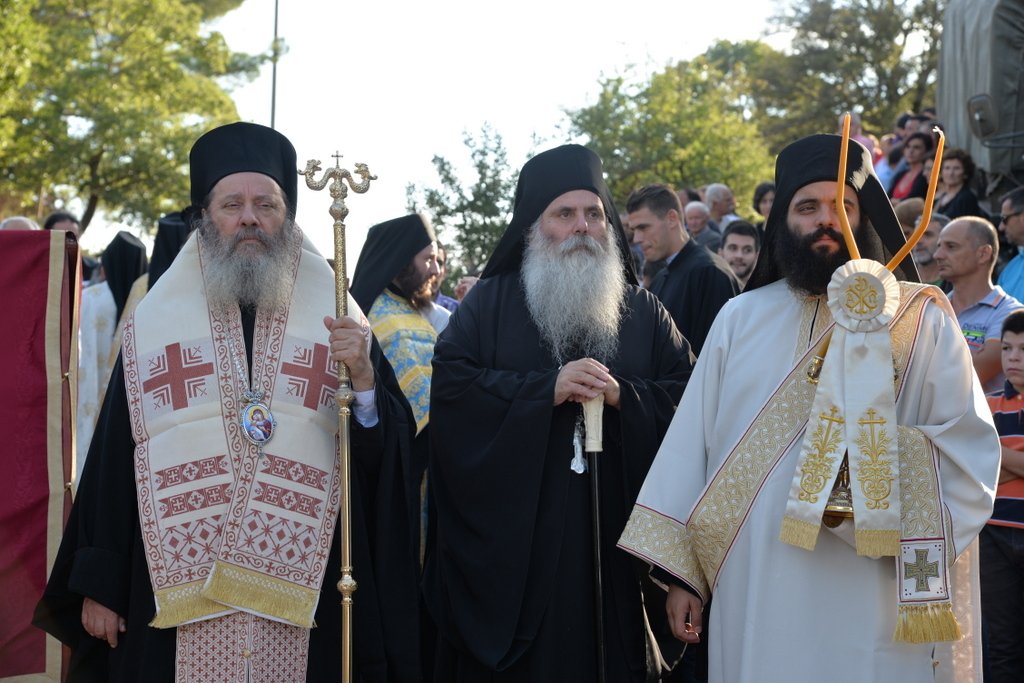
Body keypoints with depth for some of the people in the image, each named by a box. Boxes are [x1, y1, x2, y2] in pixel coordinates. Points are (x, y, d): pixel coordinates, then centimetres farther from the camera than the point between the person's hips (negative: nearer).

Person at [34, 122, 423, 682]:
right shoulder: (155, 322, 6)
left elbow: (387, 452, 1)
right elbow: (114, 456, 4)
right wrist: (98, 585, 1)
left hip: (304, 593, 0)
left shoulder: (337, 321, 7)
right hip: (176, 589, 0)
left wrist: (363, 376, -17)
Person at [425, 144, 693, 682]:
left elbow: (686, 400, 4)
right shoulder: (489, 303, 7)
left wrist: (622, 396, -15)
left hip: (612, 537, 2)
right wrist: (546, 388, -15)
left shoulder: (644, 312, 12)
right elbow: (450, 383, -7)